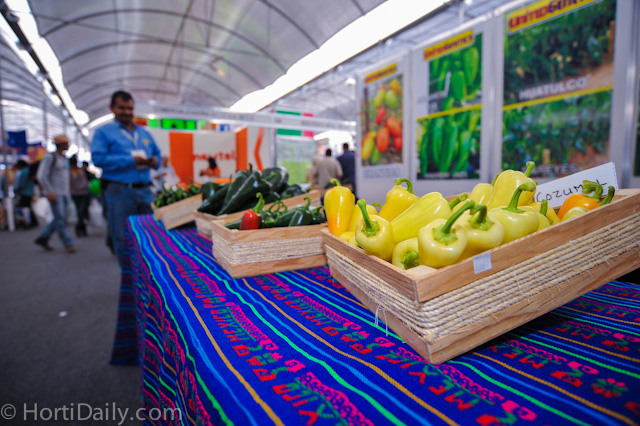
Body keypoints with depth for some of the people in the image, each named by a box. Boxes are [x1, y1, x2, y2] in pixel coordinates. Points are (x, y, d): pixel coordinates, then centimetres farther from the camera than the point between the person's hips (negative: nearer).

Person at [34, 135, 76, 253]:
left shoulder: (64, 158, 15)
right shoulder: (50, 157, -8)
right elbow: (41, 176, -12)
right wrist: (50, 192, -17)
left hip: (64, 193, 8)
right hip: (54, 193, -8)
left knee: (61, 219, 9)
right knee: (60, 218, -7)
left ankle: (43, 238, 23)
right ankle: (68, 244, -3)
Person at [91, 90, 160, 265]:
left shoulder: (144, 133, 20)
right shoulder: (104, 132, 4)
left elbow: (157, 154, 24)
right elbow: (98, 158, -9)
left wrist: (155, 161, -1)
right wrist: (131, 160, -16)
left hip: (145, 190, 4)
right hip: (119, 191, -4)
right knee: (123, 238, 2)